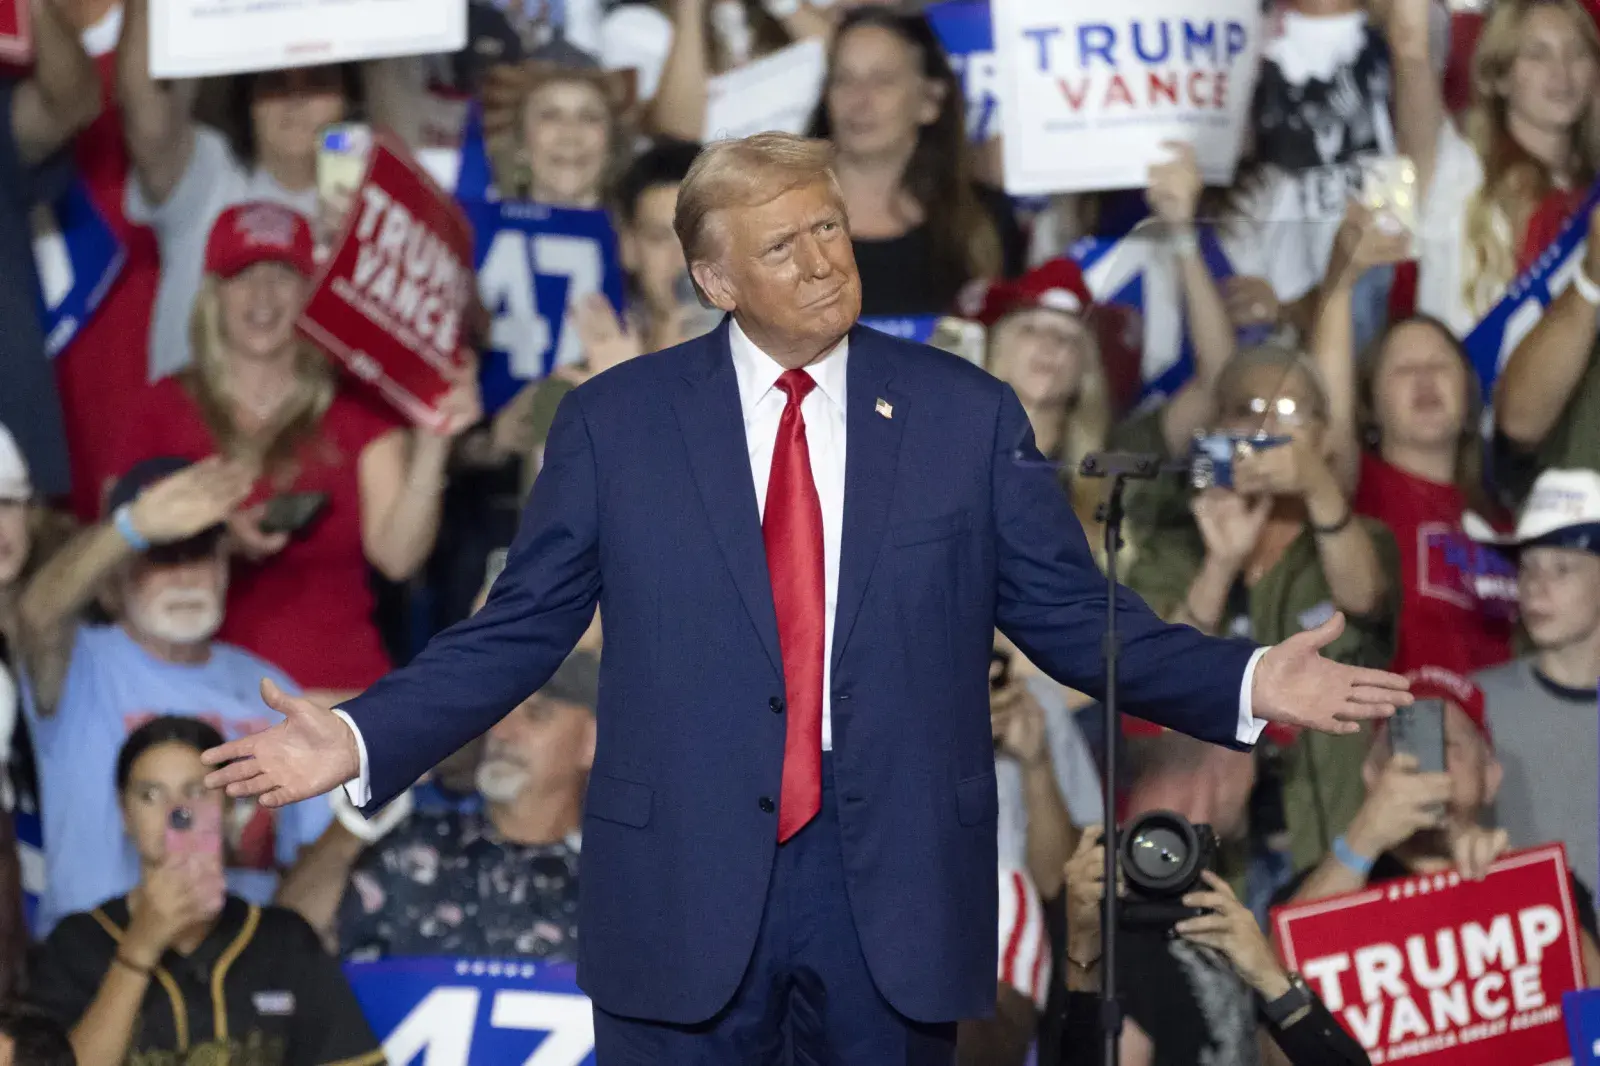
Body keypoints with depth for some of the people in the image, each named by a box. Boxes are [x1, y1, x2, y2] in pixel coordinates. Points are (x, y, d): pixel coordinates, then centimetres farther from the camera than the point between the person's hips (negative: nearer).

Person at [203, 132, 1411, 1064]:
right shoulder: (615, 422, 2)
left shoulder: (968, 416, 4)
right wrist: (360, 740, -7)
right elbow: (518, 630, 4)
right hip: (684, 890, -1)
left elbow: (1072, 618, 6)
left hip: (897, 892, 1)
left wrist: (1247, 684, -6)